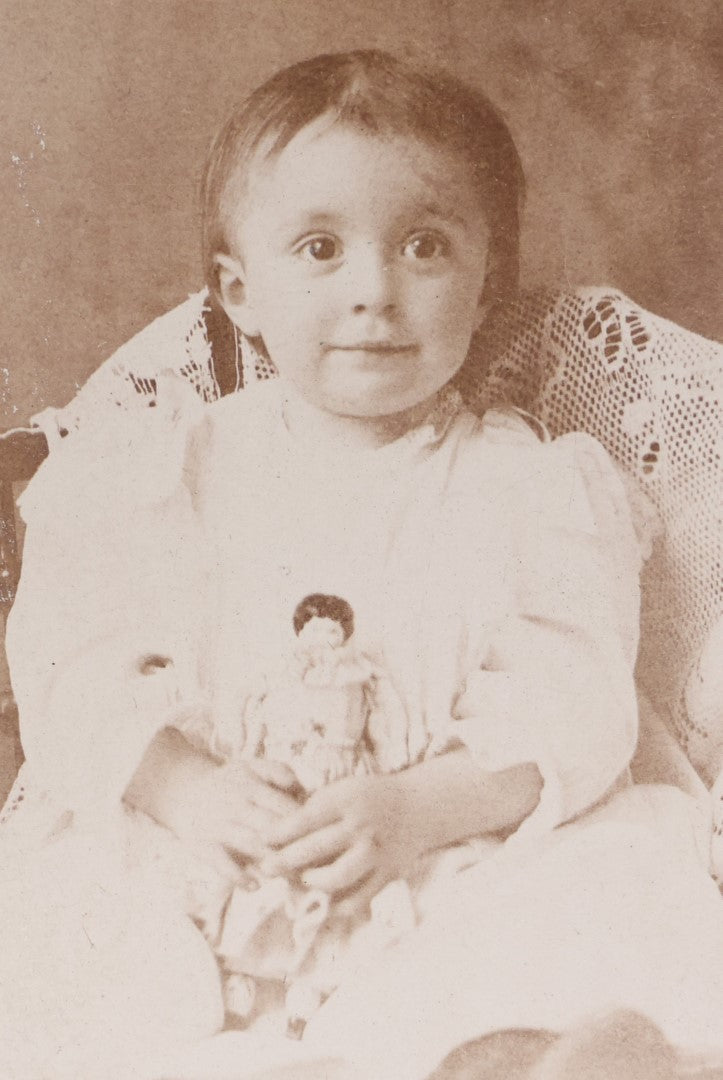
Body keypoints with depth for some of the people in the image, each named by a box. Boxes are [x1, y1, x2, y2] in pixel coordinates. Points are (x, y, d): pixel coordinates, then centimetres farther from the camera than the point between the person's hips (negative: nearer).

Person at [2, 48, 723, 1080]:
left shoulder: (540, 484, 5)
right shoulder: (165, 468, 9)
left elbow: (569, 703, -4)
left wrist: (421, 810, -22)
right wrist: (185, 786, -17)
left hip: (461, 856, 0)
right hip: (197, 863, 1)